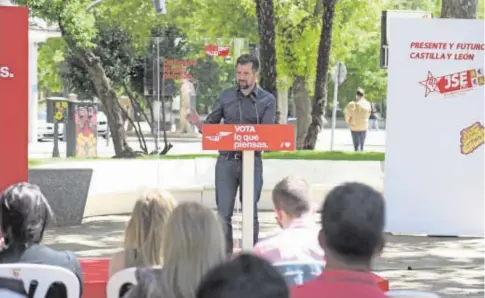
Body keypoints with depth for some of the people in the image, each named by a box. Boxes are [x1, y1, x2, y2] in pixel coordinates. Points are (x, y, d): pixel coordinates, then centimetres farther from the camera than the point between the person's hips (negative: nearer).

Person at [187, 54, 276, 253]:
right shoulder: (226, 96, 8)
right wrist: (198, 123, -11)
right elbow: (210, 125, 11)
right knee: (223, 213, 1)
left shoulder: (267, 100, 2)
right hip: (226, 161, 1)